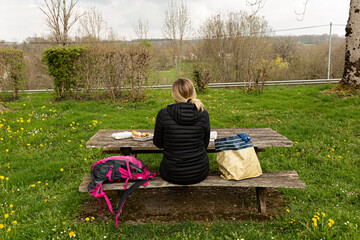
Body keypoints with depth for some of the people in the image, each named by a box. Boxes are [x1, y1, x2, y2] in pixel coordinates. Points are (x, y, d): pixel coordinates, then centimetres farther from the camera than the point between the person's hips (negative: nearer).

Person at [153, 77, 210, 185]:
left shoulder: (163, 114, -15)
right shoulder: (203, 114, -11)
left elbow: (158, 143, -1)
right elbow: (205, 144, 2)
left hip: (172, 175, 0)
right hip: (199, 173, 1)